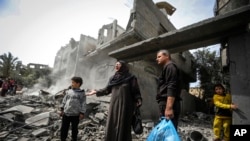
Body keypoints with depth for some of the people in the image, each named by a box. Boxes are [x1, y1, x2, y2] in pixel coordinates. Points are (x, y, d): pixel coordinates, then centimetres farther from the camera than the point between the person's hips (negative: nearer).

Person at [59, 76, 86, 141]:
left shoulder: (81, 93, -6)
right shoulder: (68, 91, 4)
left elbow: (83, 104, -6)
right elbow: (64, 100, 12)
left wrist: (82, 113, -8)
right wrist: (62, 109, 10)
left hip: (75, 115, -3)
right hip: (66, 113, 3)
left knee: (74, 128, 13)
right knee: (64, 128, 13)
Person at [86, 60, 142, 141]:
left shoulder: (131, 78, 0)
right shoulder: (113, 78, 14)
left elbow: (136, 92, -4)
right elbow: (107, 90, 21)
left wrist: (138, 101, -17)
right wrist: (96, 92, 23)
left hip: (125, 106, -4)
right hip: (114, 106, 5)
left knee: (123, 127, -3)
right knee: (111, 127, 4)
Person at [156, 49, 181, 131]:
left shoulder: (170, 67, -4)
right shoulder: (166, 68, 25)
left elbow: (171, 88, -18)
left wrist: (169, 107, -25)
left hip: (168, 105, -10)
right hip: (166, 105, 10)